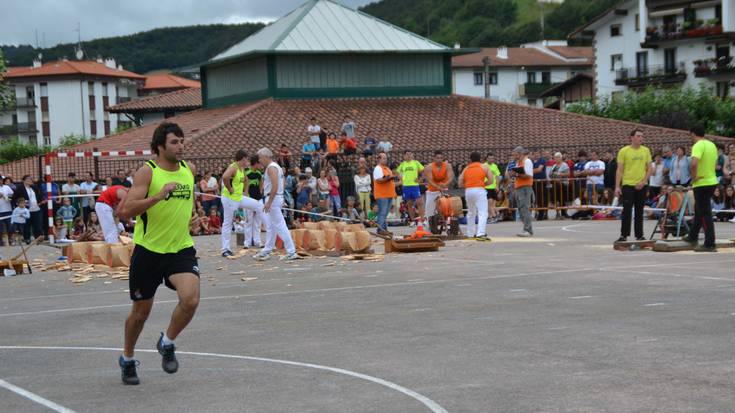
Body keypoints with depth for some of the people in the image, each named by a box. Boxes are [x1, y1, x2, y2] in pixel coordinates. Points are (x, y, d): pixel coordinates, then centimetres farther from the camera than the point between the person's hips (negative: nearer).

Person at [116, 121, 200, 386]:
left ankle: (167, 343, 7)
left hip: (181, 249, 3)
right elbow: (124, 211, -23)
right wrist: (158, 196, -31)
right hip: (148, 250, -3)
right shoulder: (147, 172, -12)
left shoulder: (189, 170, 5)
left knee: (190, 299, -21)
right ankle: (127, 359, 36)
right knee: (141, 312, 10)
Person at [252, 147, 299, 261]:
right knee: (270, 226, 16)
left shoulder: (271, 168, -16)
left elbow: (275, 186, -25)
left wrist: (269, 202, -26)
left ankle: (291, 252, -11)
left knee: (280, 226, -10)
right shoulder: (275, 166, 16)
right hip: (274, 198, 11)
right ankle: (266, 252, 24)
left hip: (273, 198, -11)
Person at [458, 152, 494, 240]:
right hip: (479, 190, -4)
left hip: (468, 191, 4)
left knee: (471, 213, 21)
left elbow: (460, 183, 12)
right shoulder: (484, 167, 9)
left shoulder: (466, 169, 16)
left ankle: (470, 234, 28)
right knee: (482, 213, -9)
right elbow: (491, 180, 5)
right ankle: (480, 234, -25)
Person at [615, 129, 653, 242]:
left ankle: (639, 235, 16)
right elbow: (619, 170, -4)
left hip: (641, 185, 3)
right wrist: (617, 186, -10)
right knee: (627, 211, -6)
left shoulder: (646, 151, 6)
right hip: (628, 185, -3)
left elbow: (650, 169, 7)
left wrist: (643, 182, -7)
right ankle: (624, 235, -2)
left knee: (639, 211, 9)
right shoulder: (624, 151, -4)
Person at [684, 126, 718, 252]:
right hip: (712, 181, 9)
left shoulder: (698, 146, -17)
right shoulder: (712, 145, 11)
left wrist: (693, 177, -18)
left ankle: (710, 244, -6)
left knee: (705, 214, -6)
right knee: (699, 210, 22)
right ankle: (693, 237, 34)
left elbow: (694, 163, -32)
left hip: (702, 184, -9)